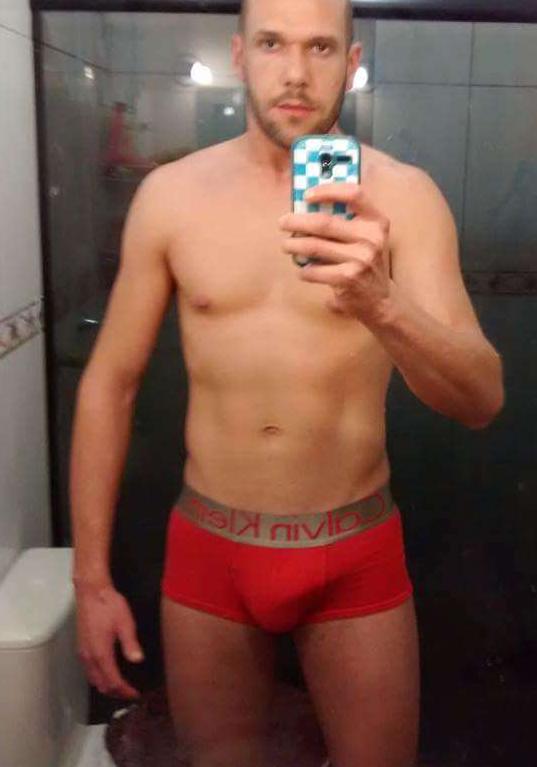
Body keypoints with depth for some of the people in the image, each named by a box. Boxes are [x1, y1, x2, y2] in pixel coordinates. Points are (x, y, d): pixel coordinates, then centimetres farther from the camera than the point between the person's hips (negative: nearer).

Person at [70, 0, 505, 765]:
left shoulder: (402, 194, -9)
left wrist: (381, 304, -37)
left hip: (357, 555, -1)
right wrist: (91, 578, 0)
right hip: (208, 549, 2)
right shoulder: (170, 194, -4)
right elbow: (109, 382, 0)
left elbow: (480, 401, -16)